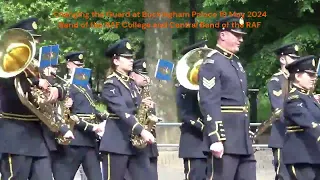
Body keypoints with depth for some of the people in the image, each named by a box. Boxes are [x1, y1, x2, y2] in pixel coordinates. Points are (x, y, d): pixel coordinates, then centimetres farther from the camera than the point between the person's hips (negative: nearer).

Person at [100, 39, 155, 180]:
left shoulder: (132, 83, 17)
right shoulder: (111, 84, -8)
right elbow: (122, 111, -21)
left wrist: (144, 104, 3)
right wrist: (141, 131, -30)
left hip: (135, 142, 8)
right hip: (116, 142, -7)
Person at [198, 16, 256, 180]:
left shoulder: (236, 62, 18)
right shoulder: (212, 63, -10)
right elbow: (209, 105, -18)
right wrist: (216, 139, -24)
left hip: (243, 138, 9)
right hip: (224, 138, -9)